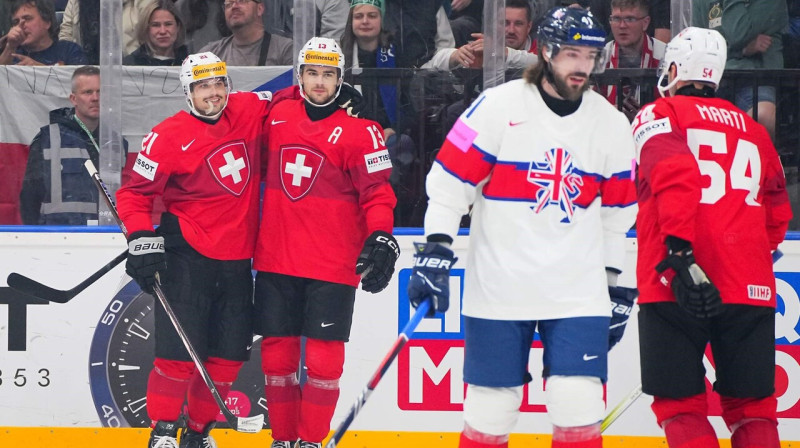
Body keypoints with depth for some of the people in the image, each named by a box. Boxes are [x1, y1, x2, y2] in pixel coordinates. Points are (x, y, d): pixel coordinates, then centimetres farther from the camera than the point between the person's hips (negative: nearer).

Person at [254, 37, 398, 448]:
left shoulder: (359, 129, -6)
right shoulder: (278, 117, 8)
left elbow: (377, 191, -8)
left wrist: (380, 238, -21)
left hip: (332, 265, -4)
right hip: (276, 258, 4)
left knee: (324, 357, -3)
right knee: (276, 352, 6)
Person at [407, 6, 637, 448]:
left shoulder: (612, 124, 6)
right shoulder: (498, 106, -6)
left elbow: (617, 212, 14)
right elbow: (449, 182, -5)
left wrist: (615, 285, 14)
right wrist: (434, 250, -12)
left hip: (578, 291, 2)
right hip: (498, 289, -2)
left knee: (579, 407, -6)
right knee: (491, 405, 1)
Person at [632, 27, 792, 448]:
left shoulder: (658, 116, 5)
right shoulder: (754, 132, 21)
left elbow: (674, 176, -15)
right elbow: (777, 217, 23)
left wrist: (680, 255, -21)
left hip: (677, 287, -4)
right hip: (751, 288, 4)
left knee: (679, 404, 2)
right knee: (752, 409, 11)